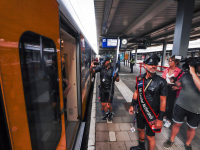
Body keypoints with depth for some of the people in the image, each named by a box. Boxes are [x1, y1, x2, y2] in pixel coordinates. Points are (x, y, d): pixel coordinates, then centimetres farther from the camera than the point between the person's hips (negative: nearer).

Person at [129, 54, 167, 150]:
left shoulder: (161, 82, -18)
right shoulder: (139, 78, -6)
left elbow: (163, 101, -14)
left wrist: (160, 118, -13)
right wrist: (132, 105, 10)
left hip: (152, 114, -5)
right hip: (140, 111, 5)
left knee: (150, 136, 11)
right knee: (140, 129, 26)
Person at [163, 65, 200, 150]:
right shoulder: (187, 74, -5)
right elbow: (179, 84, 12)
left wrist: (193, 73, -30)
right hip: (181, 105, 1)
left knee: (191, 128, 19)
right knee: (177, 124, 14)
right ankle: (171, 140, 38)